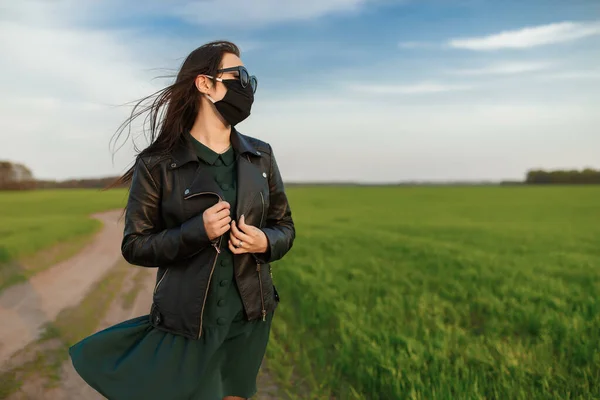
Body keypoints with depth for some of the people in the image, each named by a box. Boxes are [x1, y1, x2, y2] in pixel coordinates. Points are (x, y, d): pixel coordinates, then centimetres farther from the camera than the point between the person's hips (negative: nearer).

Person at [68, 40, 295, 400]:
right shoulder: (157, 164, -10)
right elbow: (135, 246, -7)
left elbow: (285, 226, 9)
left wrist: (265, 242, -14)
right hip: (186, 321, -4)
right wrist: (196, 232, -22)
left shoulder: (261, 156, 2)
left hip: (251, 317, 5)